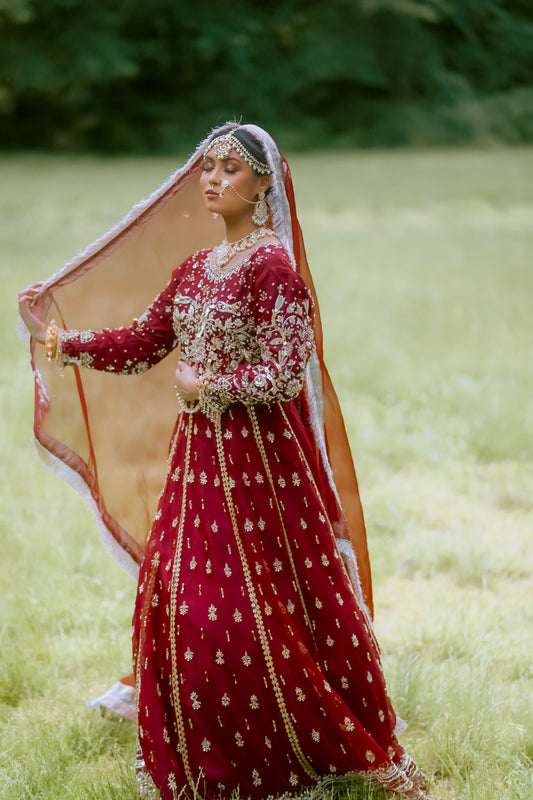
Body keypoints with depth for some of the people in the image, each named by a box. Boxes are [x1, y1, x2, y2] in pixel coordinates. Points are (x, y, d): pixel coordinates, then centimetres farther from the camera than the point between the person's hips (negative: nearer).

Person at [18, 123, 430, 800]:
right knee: (178, 598, 8)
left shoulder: (272, 264, -13)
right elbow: (141, 344, 15)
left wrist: (205, 384, -12)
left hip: (260, 456, -8)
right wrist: (57, 338, 9)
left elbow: (286, 374, -18)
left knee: (266, 607, -3)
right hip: (199, 451, 8)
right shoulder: (194, 267, 11)